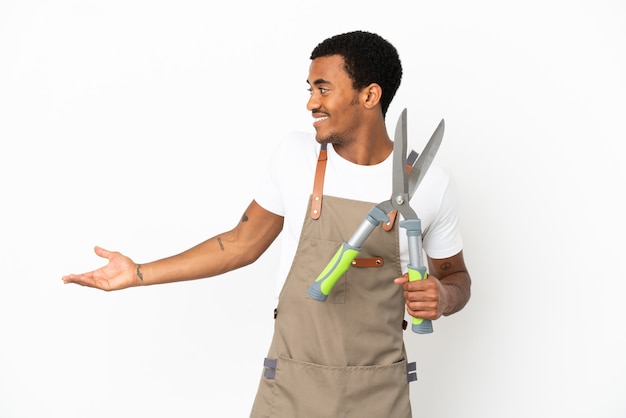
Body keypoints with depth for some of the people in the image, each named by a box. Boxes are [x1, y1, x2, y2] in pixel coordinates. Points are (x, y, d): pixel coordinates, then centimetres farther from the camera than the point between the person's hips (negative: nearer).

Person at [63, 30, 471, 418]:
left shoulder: (431, 182, -7)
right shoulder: (295, 157, -4)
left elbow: (455, 276, 8)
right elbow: (241, 245, 7)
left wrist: (442, 297, -16)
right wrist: (139, 274, 5)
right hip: (292, 384, 1)